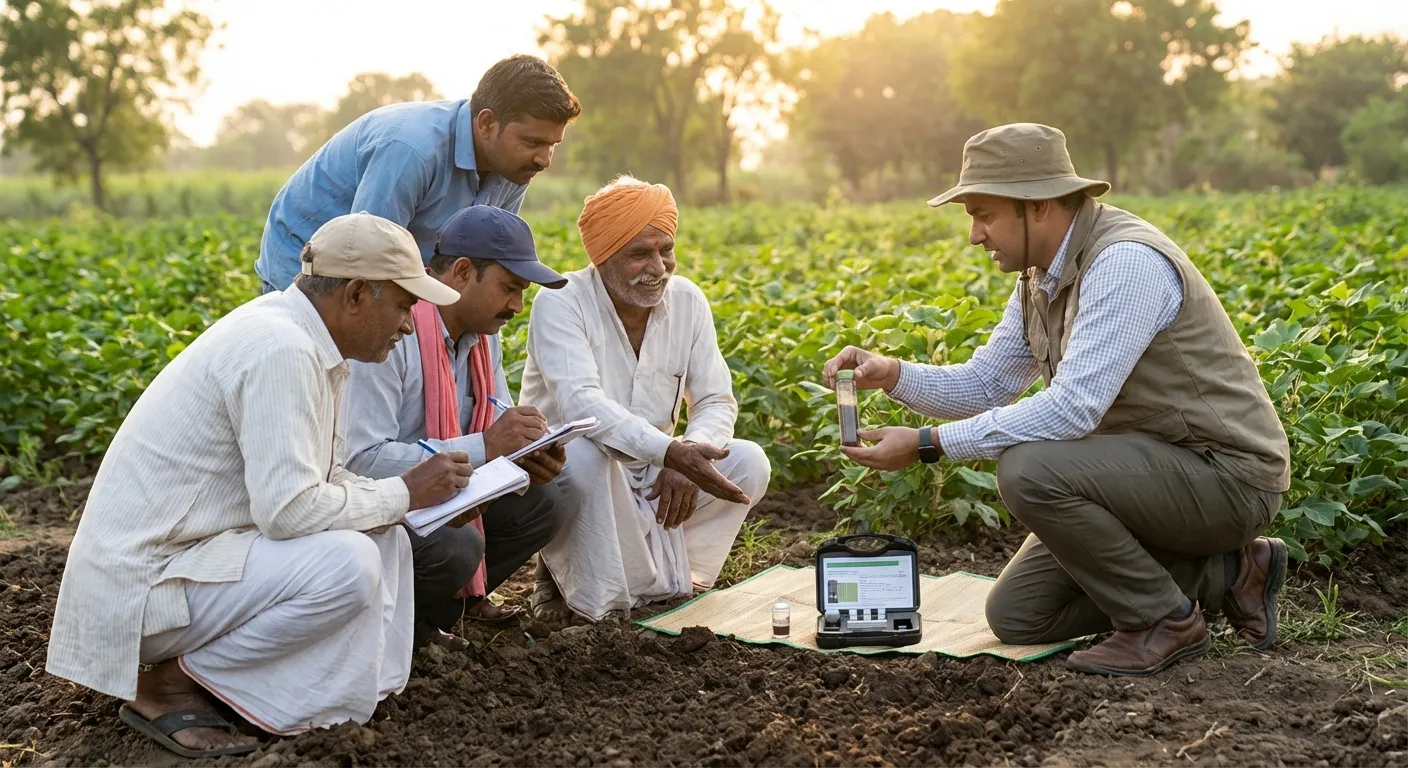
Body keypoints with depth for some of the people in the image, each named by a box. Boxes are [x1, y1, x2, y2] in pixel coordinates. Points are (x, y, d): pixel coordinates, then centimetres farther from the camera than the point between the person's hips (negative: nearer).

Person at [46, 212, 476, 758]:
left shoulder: (309, 343, 7)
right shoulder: (280, 351, -23)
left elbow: (315, 479, 13)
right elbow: (288, 509, -27)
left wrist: (426, 499, -1)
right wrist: (403, 494, -14)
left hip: (194, 548, 10)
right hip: (144, 583, -10)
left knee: (385, 539, 5)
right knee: (348, 565, -25)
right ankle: (168, 684, -6)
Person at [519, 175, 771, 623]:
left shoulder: (687, 301, -2)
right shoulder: (561, 303, -18)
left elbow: (717, 403, -3)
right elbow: (580, 402, -34)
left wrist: (689, 458, -26)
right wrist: (670, 452, -47)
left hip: (651, 477, 5)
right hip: (561, 467, -5)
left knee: (748, 463, -15)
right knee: (587, 455, -38)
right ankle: (594, 596, -13)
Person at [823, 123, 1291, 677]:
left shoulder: (1125, 262, -25)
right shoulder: (1042, 276, 6)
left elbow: (1073, 408, -33)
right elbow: (984, 385, 12)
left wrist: (927, 445, -30)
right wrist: (891, 374, -7)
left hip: (1226, 475, -10)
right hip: (1152, 470, 10)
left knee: (1028, 470, -30)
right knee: (1016, 616, 6)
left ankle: (1165, 619, -9)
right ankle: (1220, 574, 13)